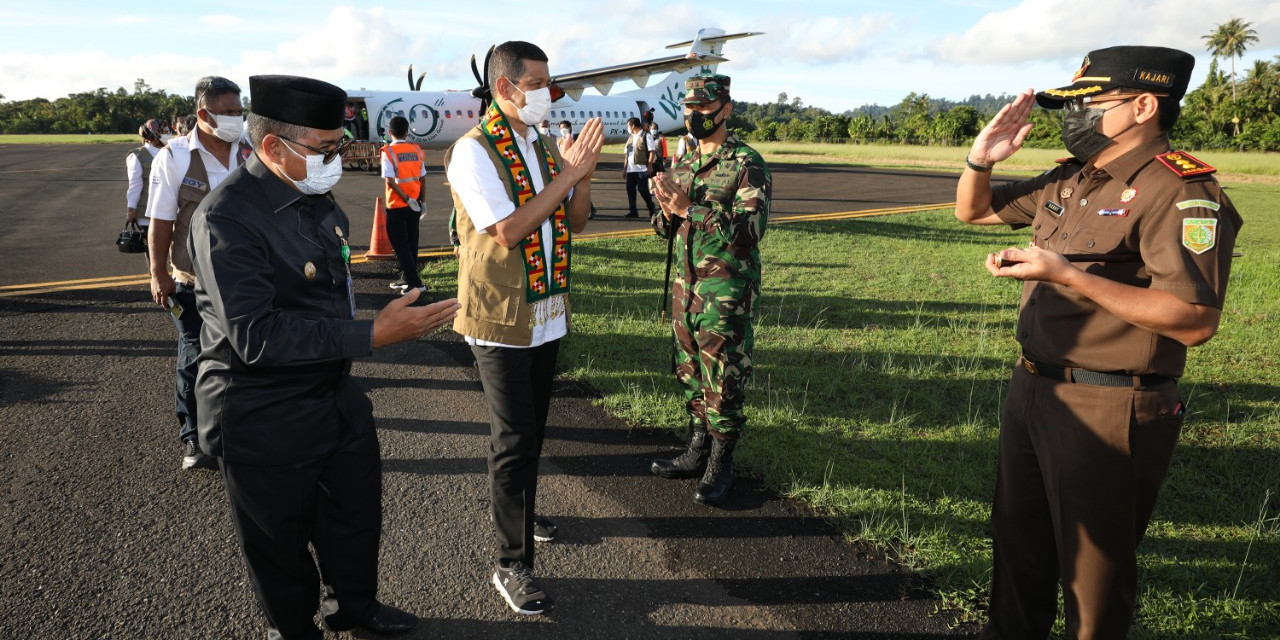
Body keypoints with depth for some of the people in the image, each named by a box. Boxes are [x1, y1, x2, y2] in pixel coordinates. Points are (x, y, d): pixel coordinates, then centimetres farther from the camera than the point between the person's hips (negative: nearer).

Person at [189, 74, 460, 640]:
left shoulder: (314, 195, 1)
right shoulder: (226, 218, -25)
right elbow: (256, 336, -32)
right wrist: (373, 334, -33)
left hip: (337, 397, 8)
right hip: (264, 423, -8)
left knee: (357, 511, 23)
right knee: (281, 543, 14)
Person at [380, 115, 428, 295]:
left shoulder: (388, 152, -9)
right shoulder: (416, 150, 3)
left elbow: (390, 180, -18)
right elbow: (423, 178, 4)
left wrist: (406, 199, -14)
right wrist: (423, 201, 10)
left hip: (397, 205, -5)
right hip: (414, 204, 5)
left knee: (399, 243, 1)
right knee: (411, 242, 14)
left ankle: (415, 282, -5)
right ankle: (407, 279, 22)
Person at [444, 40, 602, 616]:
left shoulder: (544, 148, 8)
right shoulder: (473, 151, -14)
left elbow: (575, 222, 8)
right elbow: (507, 231, -24)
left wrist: (584, 171, -10)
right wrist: (568, 173, -22)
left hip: (547, 314, 7)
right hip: (501, 319, -7)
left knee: (532, 431, 20)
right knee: (514, 440, -2)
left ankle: (520, 510, 41)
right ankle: (512, 565, 10)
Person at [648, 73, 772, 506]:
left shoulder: (747, 165, -12)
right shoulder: (684, 164, 11)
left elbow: (751, 230, -23)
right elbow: (666, 227, 15)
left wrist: (690, 208, -28)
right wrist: (667, 212, -10)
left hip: (727, 293, -7)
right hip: (686, 286, 7)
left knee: (723, 382, 0)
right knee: (690, 374, 15)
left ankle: (721, 466, 14)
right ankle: (698, 451, 30)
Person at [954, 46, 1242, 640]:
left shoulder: (1180, 192, -17)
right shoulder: (1067, 181, 8)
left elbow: (1195, 321, -26)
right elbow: (972, 211, 20)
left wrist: (1068, 275, -30)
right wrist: (981, 159, 0)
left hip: (1108, 411, -8)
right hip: (1031, 390, 9)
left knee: (1093, 562, 9)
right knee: (1019, 540, 24)